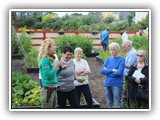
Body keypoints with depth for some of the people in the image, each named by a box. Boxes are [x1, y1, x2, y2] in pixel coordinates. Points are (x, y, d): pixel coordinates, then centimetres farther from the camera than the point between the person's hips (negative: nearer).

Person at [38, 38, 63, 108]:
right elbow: (48, 76, -22)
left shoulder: (51, 59, 11)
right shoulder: (45, 60, -15)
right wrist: (56, 65, -19)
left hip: (53, 90, 9)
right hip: (47, 90, -9)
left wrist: (60, 68, 10)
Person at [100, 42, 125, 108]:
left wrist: (107, 71, -8)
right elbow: (102, 70, -1)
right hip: (107, 84, 5)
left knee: (117, 104, -2)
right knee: (109, 104, 14)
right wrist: (112, 70, -14)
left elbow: (119, 72, -17)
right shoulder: (108, 59, 10)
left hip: (117, 84, -5)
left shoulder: (121, 59, -5)